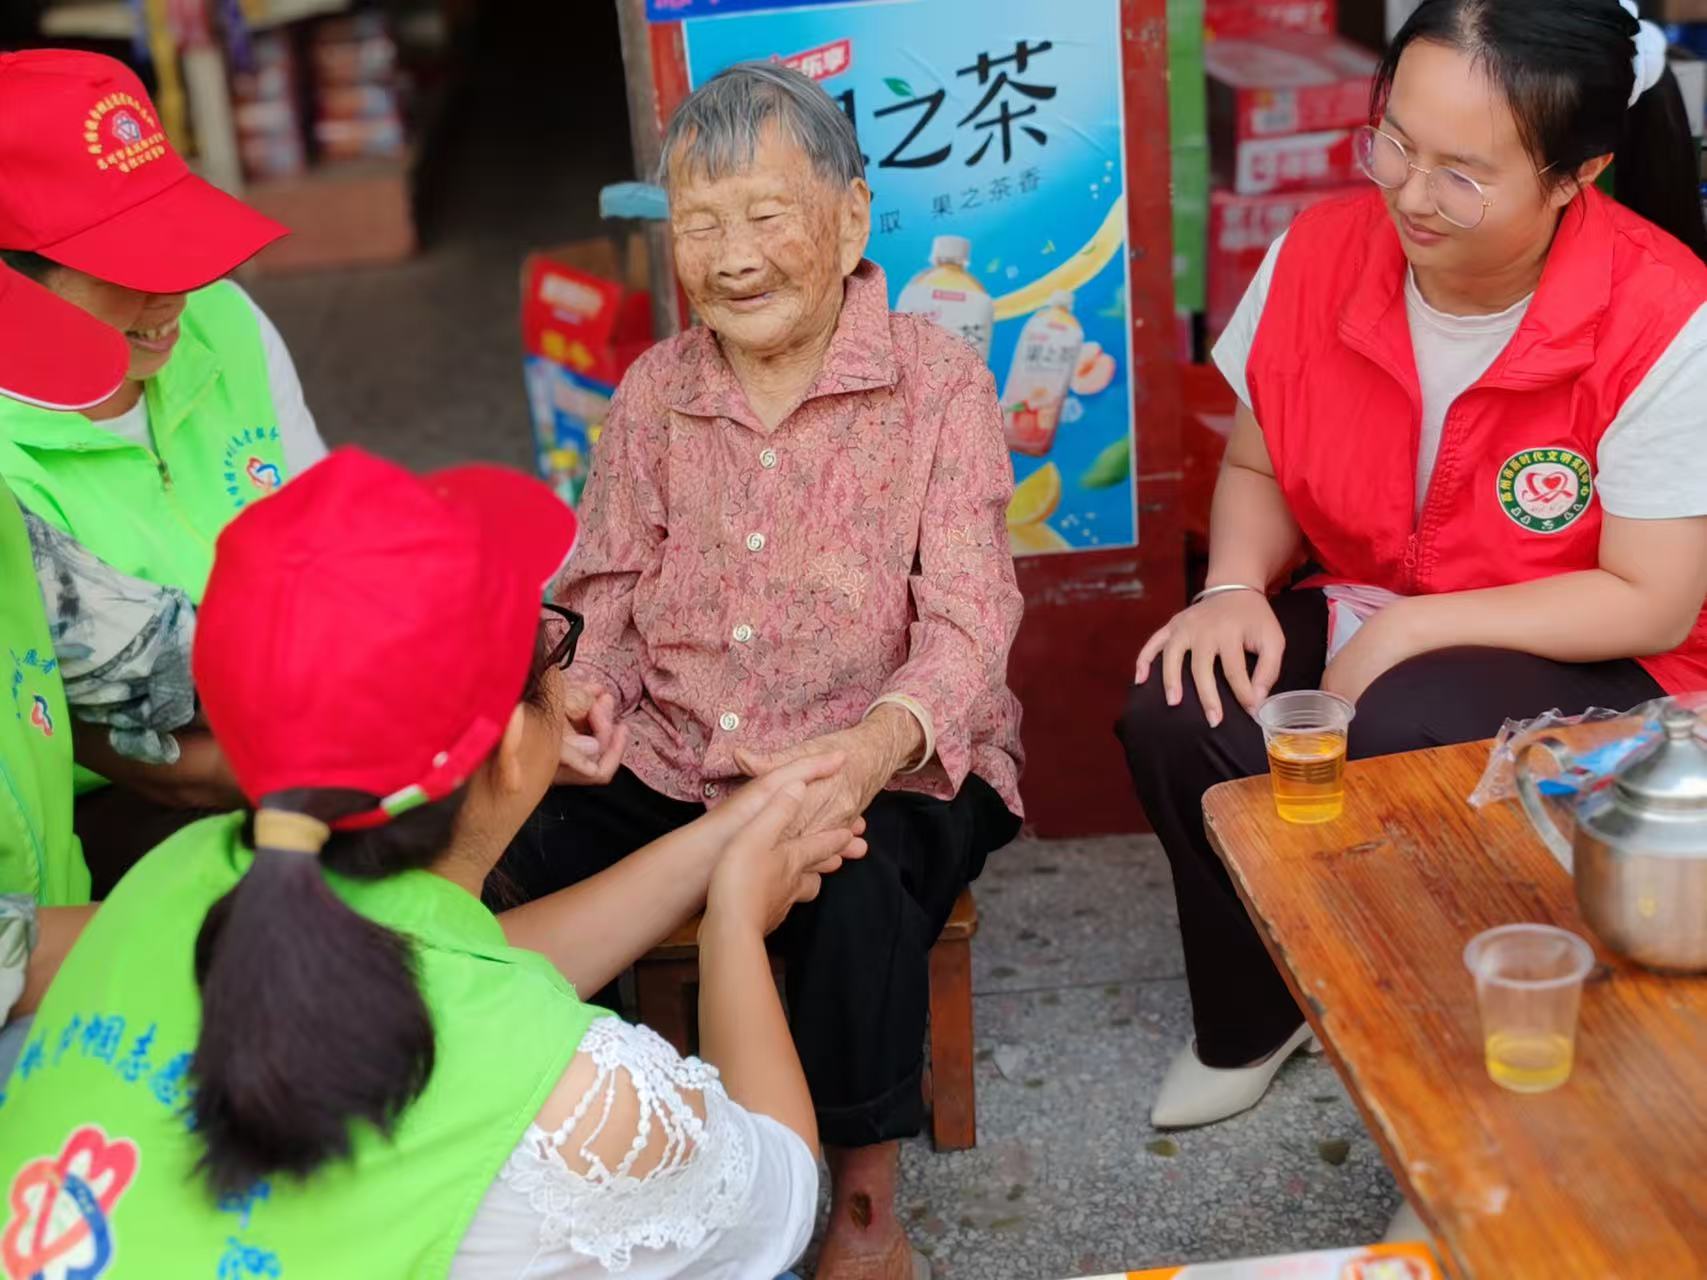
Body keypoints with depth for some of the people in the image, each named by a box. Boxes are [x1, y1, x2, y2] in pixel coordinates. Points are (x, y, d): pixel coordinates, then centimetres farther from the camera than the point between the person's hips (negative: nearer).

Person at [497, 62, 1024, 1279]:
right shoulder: (653, 393, 8)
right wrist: (584, 695, -15)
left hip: (888, 769, -4)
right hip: (671, 767, 4)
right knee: (511, 869, -19)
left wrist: (882, 742, -36)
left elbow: (967, 617, -15)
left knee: (855, 895, -35)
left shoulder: (938, 382, -6)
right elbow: (609, 597, 10)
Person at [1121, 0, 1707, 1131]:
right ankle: (1252, 1020, 8)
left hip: (1587, 659, -4)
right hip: (1367, 615, 5)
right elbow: (1258, 466, 6)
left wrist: (1410, 630, -22)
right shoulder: (1321, 254, -10)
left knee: (1406, 736, -35)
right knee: (1179, 716, -21)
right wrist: (1235, 587, -16)